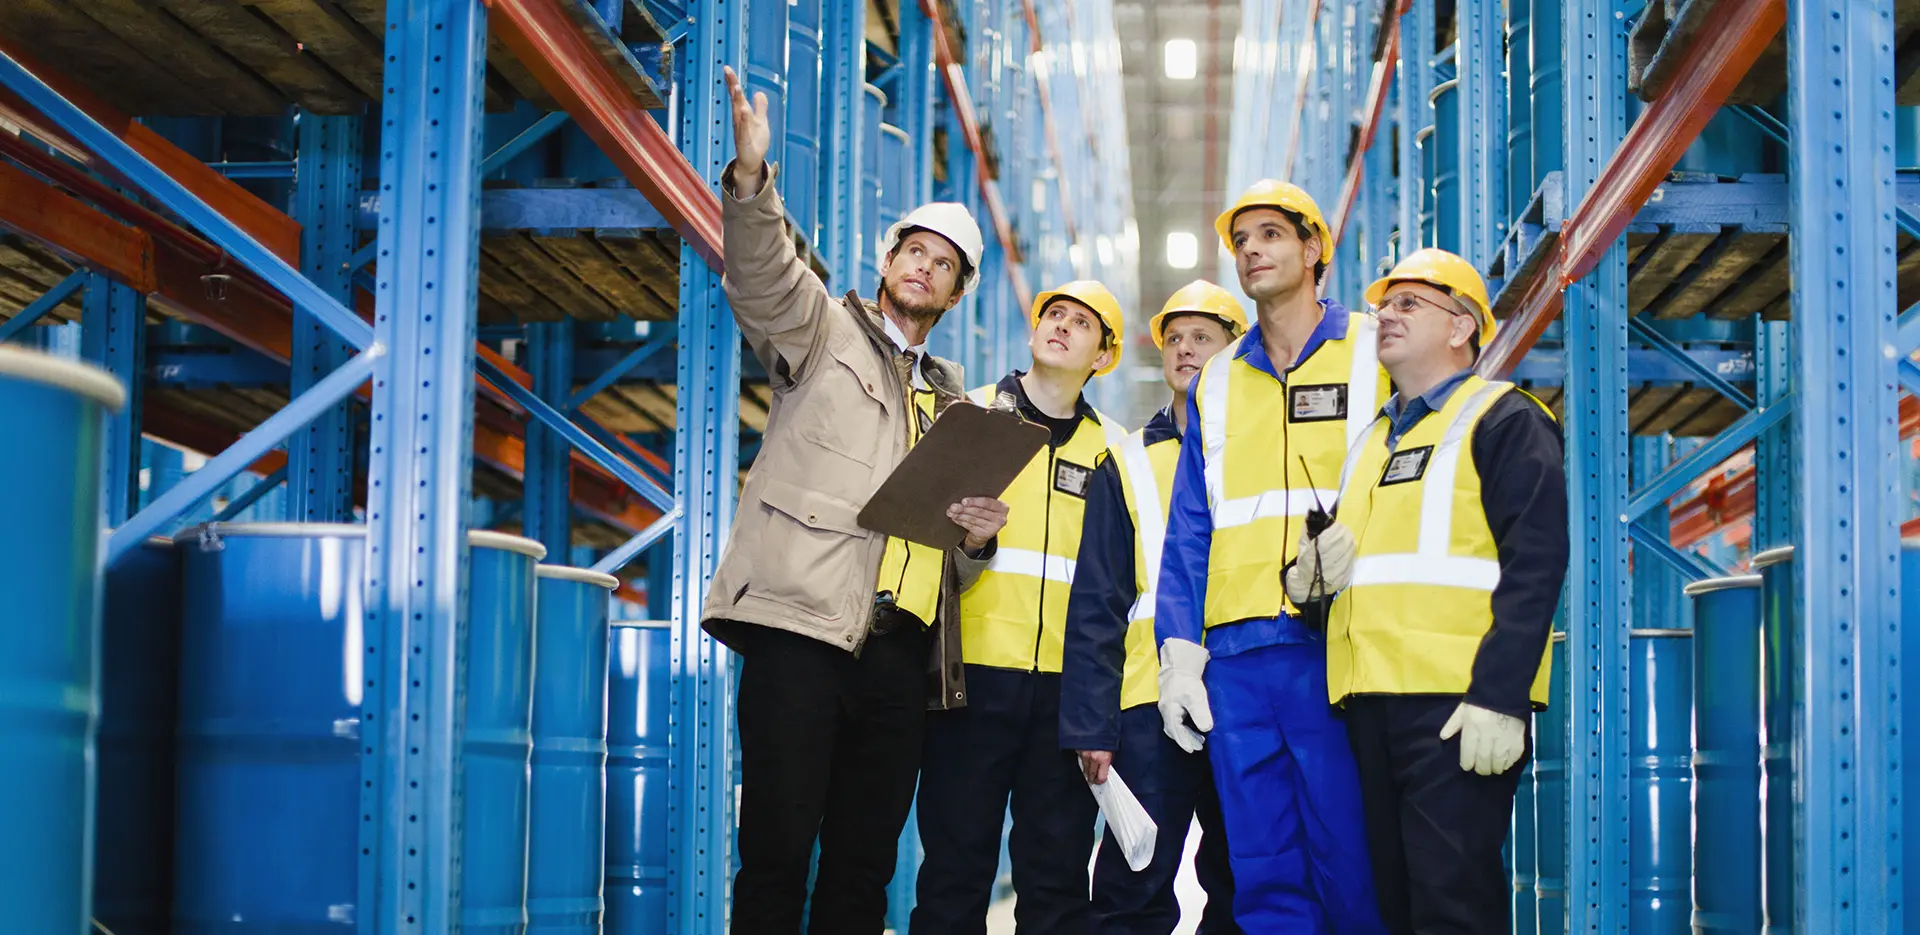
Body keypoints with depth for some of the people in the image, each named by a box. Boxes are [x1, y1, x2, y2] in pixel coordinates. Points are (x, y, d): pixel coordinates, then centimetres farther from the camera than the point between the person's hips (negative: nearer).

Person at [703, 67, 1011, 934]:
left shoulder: (952, 398, 27)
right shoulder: (823, 329, 13)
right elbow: (763, 275, -11)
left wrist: (978, 537, 6)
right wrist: (751, 181, -29)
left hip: (899, 645, 5)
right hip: (804, 625, -5)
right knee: (777, 854, -12)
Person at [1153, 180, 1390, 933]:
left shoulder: (1376, 352, 7)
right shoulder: (1217, 382, 20)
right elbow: (1188, 530, 17)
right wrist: (1180, 650, 4)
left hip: (1338, 646, -4)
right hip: (1236, 652, 4)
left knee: (1351, 868, -6)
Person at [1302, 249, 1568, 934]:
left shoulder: (1504, 422, 1)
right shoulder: (1370, 441, 24)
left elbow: (1535, 563, -10)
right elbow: (1337, 553, 28)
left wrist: (1499, 697, -20)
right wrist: (1314, 569, 3)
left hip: (1459, 699, -7)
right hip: (1369, 698, 8)